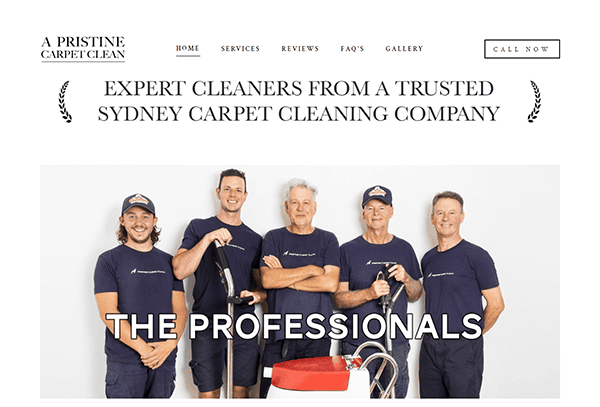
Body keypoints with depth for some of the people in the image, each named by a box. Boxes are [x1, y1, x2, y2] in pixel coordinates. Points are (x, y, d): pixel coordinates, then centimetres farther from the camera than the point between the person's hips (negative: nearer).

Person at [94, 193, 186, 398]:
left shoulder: (168, 262, 11)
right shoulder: (109, 260, 0)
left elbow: (180, 309, 7)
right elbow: (108, 312, -8)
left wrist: (170, 343, -11)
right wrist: (143, 348, -14)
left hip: (165, 359, 3)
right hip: (124, 361, -3)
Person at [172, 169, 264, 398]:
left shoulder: (254, 239, 12)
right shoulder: (199, 228, 4)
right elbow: (179, 271, -8)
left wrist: (256, 295, -9)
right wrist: (207, 239, -17)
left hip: (244, 327, 2)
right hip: (207, 326, -2)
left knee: (241, 392, 6)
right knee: (208, 394, 2)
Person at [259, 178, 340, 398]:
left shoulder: (327, 240, 8)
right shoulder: (274, 238, 9)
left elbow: (330, 283, -6)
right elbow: (267, 279, -6)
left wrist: (285, 278, -6)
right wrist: (311, 269, -7)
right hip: (279, 334, 0)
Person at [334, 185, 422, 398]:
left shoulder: (404, 249, 8)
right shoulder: (348, 250, 0)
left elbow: (416, 295, 13)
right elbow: (339, 298, -3)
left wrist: (406, 278, -8)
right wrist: (369, 294, -20)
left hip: (396, 344, 2)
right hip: (357, 344, -2)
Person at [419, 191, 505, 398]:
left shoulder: (476, 256, -6)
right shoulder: (428, 259, 12)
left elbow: (496, 304, -5)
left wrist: (475, 333, 4)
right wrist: (436, 334, 12)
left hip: (463, 350, -5)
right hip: (429, 348, 6)